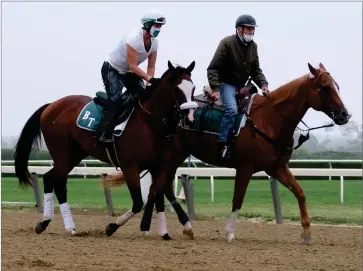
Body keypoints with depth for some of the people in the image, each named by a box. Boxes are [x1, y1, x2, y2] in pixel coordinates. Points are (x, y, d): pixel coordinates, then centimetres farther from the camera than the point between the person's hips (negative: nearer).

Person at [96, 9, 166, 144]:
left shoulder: (154, 42, -7)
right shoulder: (134, 38, -31)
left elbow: (151, 67, -4)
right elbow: (133, 66, -33)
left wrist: (150, 86, -18)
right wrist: (150, 79, -40)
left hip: (128, 72, 9)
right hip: (112, 70, -9)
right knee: (115, 99, -22)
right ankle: (103, 135, -24)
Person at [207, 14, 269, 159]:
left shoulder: (253, 46, 4)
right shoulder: (227, 43, -16)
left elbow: (256, 70, 11)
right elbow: (213, 68, -17)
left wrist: (263, 84, -8)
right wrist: (215, 89, -28)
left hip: (242, 86, 8)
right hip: (226, 84, -8)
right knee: (232, 110, -30)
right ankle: (222, 143, -26)